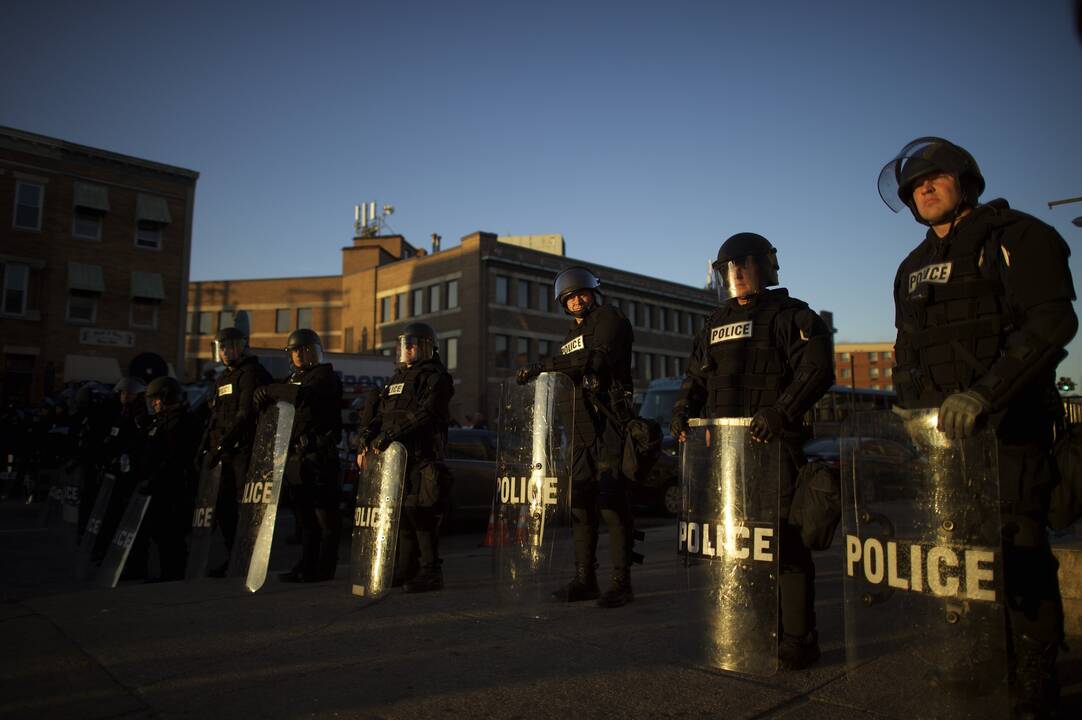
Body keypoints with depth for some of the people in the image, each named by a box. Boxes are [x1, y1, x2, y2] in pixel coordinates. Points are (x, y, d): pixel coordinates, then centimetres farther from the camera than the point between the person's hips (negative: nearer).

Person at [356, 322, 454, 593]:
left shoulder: (436, 378, -3)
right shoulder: (396, 379, 24)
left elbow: (423, 415, -17)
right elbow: (377, 416, 20)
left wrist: (388, 437, -22)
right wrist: (364, 445, 5)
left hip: (421, 458, -8)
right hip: (395, 458, 8)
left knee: (419, 513, -11)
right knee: (399, 513, 9)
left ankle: (431, 571, -2)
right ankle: (405, 569, 20)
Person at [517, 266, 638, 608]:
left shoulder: (609, 318, -1)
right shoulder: (573, 334, 24)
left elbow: (597, 359, -20)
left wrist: (543, 366, -20)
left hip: (608, 421, -8)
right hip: (581, 426, 8)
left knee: (611, 500, -10)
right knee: (580, 500, 7)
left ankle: (621, 581, -3)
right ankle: (585, 579, 14)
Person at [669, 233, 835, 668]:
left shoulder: (790, 315, 1)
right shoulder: (717, 323, 22)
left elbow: (817, 370, -11)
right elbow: (696, 378, 25)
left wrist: (781, 411, -24)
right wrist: (682, 413, 7)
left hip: (773, 443, -6)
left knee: (781, 538, -7)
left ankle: (798, 639, 4)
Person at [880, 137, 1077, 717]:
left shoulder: (1016, 238, -2)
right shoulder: (912, 270, 18)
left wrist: (984, 392, -28)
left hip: (1009, 428, -6)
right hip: (938, 431, 6)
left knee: (1017, 555, -4)